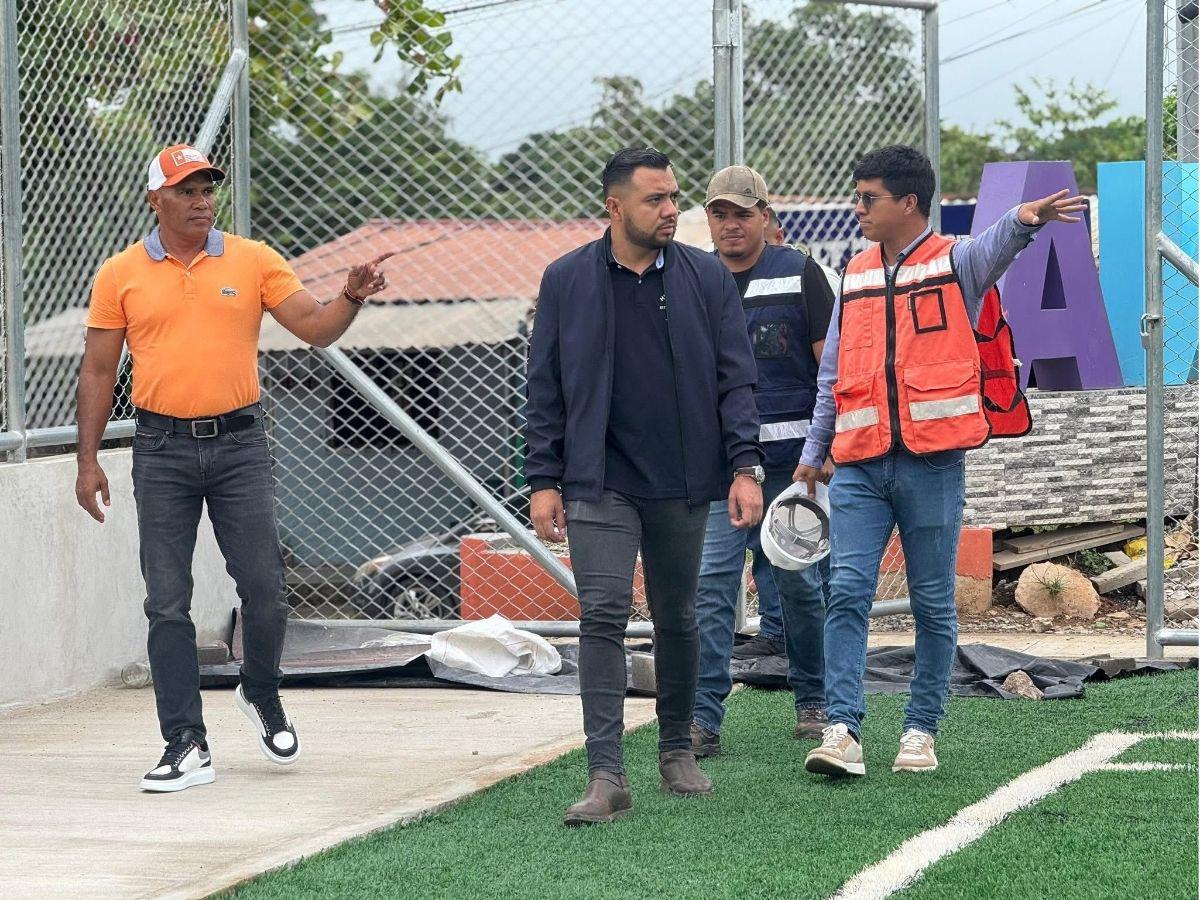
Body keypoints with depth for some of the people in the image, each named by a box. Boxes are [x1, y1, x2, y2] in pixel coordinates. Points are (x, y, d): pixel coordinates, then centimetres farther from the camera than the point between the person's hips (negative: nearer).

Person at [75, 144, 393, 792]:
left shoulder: (253, 261, 4)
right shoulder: (120, 275, 4)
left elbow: (314, 327, 1)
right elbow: (98, 370, 7)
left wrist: (351, 298, -20)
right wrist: (88, 460, 1)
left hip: (239, 446, 0)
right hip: (163, 452, 0)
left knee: (264, 586, -2)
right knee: (167, 603, -2)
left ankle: (261, 694, 27)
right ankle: (186, 745, 1)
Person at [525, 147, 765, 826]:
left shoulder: (709, 279, 4)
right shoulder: (567, 281, 2)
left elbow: (736, 380, 3)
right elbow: (546, 390, 5)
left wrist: (744, 466, -6)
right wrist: (544, 481, 0)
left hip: (681, 486, 2)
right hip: (600, 485, -2)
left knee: (677, 619, 12)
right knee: (603, 618, -11)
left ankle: (678, 750, 28)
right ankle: (607, 775, -14)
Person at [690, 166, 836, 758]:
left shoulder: (798, 274, 2)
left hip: (792, 456, -1)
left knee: (800, 582, 5)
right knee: (711, 583, -9)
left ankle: (813, 702, 22)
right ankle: (703, 719, -12)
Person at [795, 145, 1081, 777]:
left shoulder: (954, 263, 1)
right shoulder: (856, 277, 15)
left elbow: (993, 249, -24)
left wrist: (1023, 221, -46)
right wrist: (814, 452, 15)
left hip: (932, 463, -3)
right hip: (860, 464, 3)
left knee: (934, 605, 4)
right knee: (847, 592, -8)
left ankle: (921, 731, 13)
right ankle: (842, 729, -10)